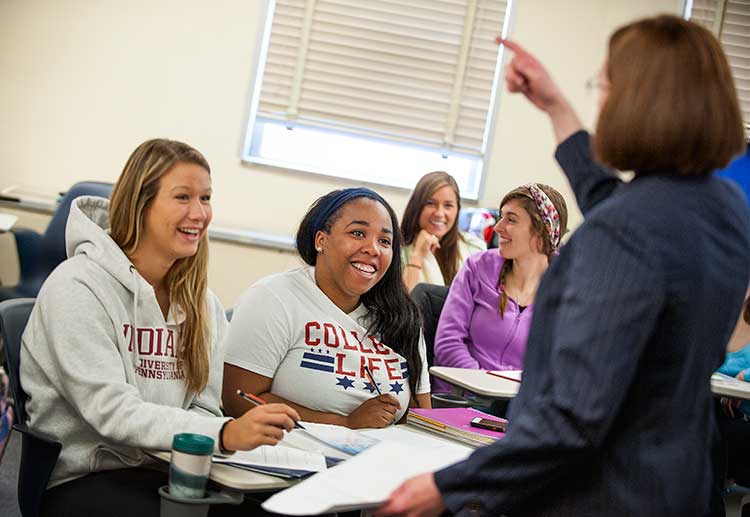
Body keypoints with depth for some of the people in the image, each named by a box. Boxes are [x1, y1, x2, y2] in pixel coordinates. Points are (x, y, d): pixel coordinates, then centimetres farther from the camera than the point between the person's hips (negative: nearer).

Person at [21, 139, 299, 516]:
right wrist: (225, 433, -33)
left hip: (162, 472, 6)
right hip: (80, 479, -5)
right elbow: (111, 411, -21)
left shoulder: (202, 304, 10)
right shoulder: (78, 287, -11)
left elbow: (203, 407, 6)